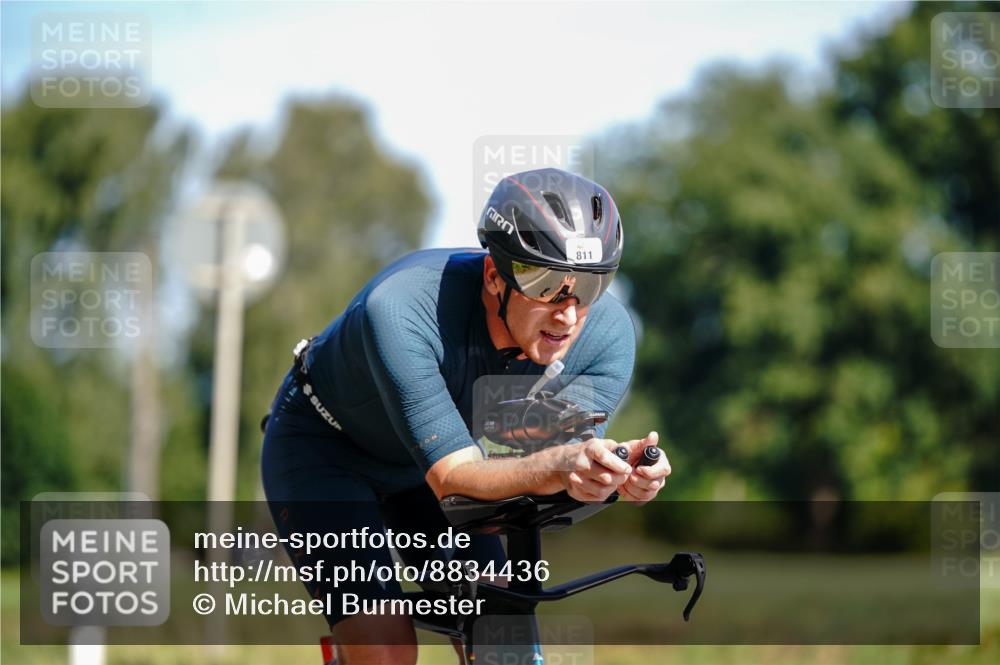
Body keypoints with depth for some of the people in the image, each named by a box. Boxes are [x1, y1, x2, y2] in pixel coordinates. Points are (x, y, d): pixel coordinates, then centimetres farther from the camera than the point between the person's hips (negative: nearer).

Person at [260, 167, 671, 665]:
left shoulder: (606, 333, -26)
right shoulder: (400, 310, -40)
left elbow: (549, 479, -28)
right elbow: (453, 477, -43)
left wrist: (620, 475, -51)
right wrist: (564, 463, -61)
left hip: (436, 453, 5)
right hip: (324, 449, -5)